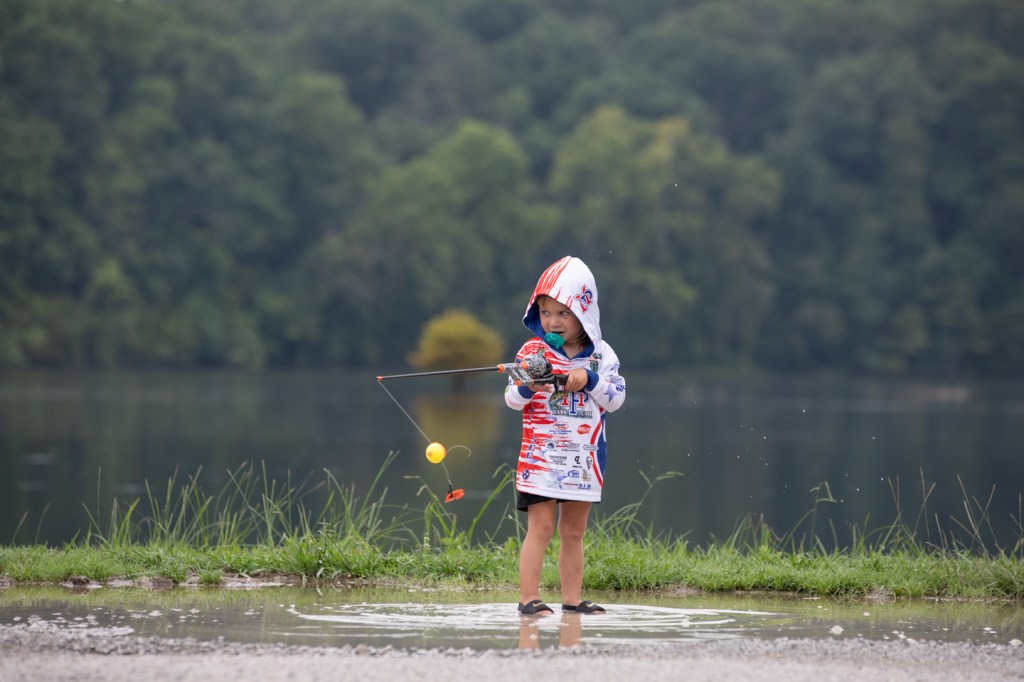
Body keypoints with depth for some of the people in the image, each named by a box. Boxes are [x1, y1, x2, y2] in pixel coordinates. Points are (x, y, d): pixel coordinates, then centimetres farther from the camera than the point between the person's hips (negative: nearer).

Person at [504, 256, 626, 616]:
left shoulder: (601, 354, 4)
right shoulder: (533, 350, -2)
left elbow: (616, 399, -1)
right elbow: (512, 398, -4)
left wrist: (589, 380, -15)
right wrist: (527, 387, -24)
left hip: (583, 457, 3)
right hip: (540, 453, -3)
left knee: (574, 531, 9)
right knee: (541, 526, -7)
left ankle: (572, 599, 14)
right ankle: (528, 597, -6)